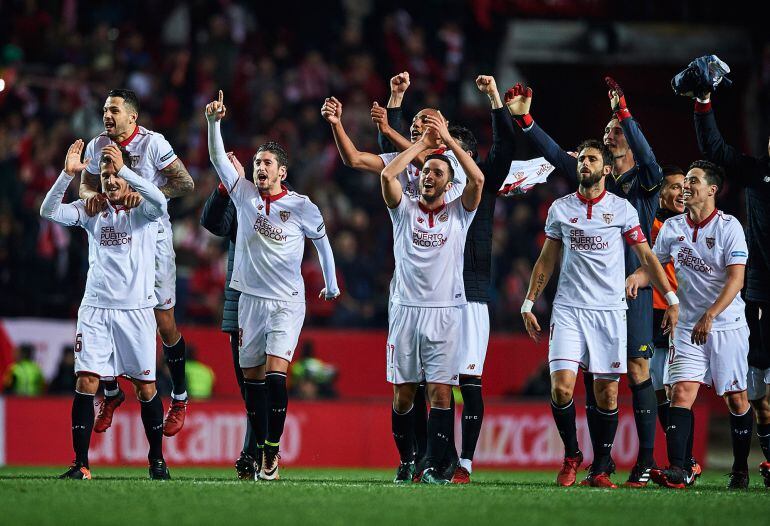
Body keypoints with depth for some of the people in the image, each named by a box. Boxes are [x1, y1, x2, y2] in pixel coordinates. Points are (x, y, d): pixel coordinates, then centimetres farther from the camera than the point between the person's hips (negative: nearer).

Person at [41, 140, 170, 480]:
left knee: (145, 387, 2)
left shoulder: (144, 210, 2)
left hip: (136, 309, -2)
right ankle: (81, 464, -6)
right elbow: (49, 211, -3)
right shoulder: (91, 210, 10)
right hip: (95, 308, 2)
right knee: (86, 382, -8)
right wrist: (68, 175, -16)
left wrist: (124, 169, -28)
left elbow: (159, 201, -22)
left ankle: (157, 460, 17)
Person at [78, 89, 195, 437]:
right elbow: (85, 184, 13)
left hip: (153, 238, -4)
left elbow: (185, 183, -14)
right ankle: (111, 394, 22)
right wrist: (91, 195, -12)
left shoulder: (153, 144, -11)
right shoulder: (97, 146, 3)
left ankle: (179, 399, 13)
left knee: (164, 322, -2)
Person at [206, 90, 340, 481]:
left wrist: (331, 285, 17)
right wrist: (213, 122, -17)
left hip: (287, 302, -4)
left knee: (275, 373, -16)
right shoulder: (244, 194, 4)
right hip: (251, 299, 4)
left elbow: (322, 240, 13)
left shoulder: (301, 207, -2)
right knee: (252, 377, 5)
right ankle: (260, 448, 14)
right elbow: (218, 158, -3)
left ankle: (272, 454, -14)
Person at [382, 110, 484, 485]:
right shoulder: (404, 209, 10)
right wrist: (422, 143, -2)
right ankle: (406, 462, 17)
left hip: (445, 312, -1)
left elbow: (478, 179, -9)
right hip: (406, 310, 1)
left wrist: (448, 140, -7)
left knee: (440, 392, -7)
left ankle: (433, 467, -4)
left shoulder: (459, 212, 8)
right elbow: (387, 176, -7)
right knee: (403, 394, 4)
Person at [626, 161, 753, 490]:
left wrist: (710, 316, -23)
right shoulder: (672, 227, 7)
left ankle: (740, 470, 19)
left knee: (736, 399, 4)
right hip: (688, 326, 3)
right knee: (681, 392, -13)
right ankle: (677, 469, -22)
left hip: (727, 325, -3)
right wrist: (637, 277, -11)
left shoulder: (729, 226, -7)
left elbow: (736, 279, -13)